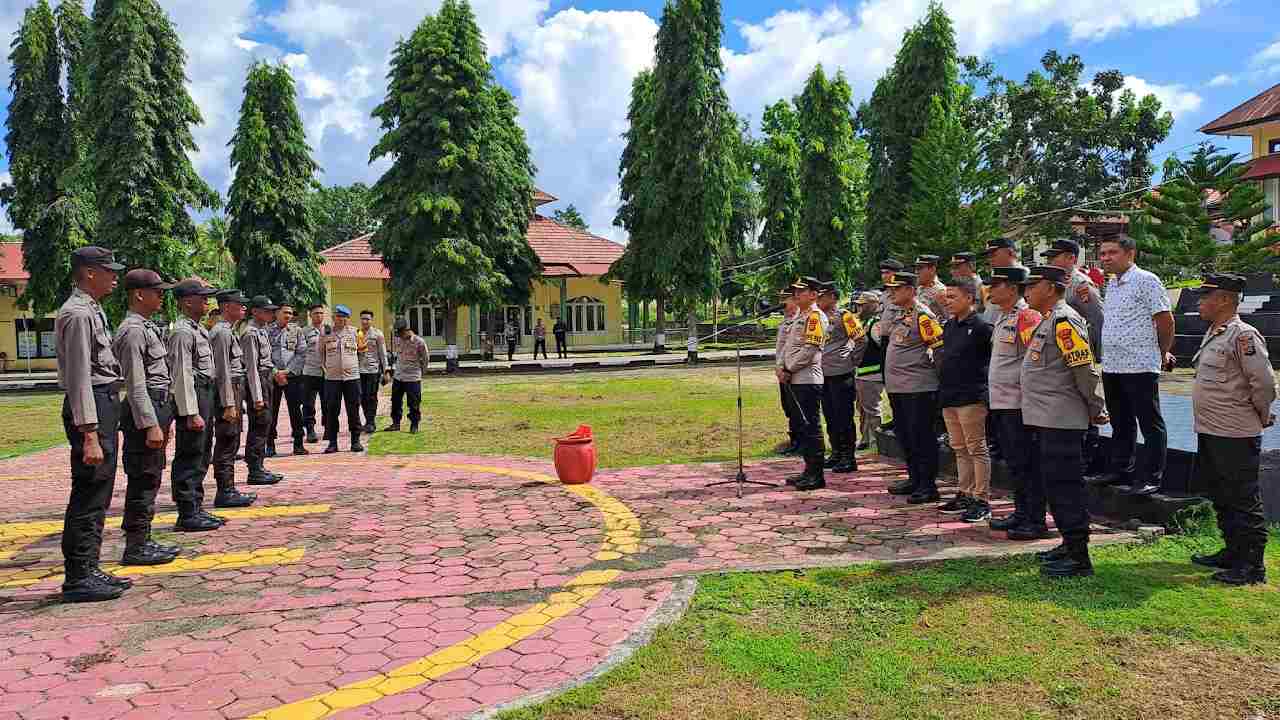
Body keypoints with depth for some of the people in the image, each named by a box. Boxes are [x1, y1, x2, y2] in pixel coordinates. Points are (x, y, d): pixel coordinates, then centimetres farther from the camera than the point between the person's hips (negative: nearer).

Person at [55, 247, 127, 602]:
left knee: (97, 495, 14)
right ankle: (78, 578, 1)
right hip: (91, 407, -10)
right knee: (88, 496, -6)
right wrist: (89, 434, -24)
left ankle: (88, 570, 23)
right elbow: (79, 378, -21)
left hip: (105, 403, 10)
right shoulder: (78, 314, -15)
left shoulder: (92, 310, 17)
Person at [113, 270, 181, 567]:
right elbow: (135, 384, -20)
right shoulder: (133, 330, -14)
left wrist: (162, 421, 21)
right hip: (144, 410, -10)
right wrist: (150, 425, -22)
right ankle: (135, 547, 3)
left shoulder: (147, 327, 17)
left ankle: (143, 540, 24)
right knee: (143, 480, -5)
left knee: (149, 480, 15)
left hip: (157, 407, 10)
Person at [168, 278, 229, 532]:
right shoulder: (183, 332, -15)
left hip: (205, 393, 10)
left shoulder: (200, 328, 16)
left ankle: (196, 508, 24)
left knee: (202, 457, 15)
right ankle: (187, 515, 1)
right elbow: (182, 375, -20)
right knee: (189, 458, -5)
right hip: (191, 396, -10)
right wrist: (191, 413, -24)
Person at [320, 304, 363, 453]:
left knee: (354, 411, 2)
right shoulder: (326, 334, 6)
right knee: (331, 410, 1)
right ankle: (332, 442, 7)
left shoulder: (353, 332, 7)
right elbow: (320, 353, 16)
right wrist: (325, 367, 10)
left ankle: (355, 441, 9)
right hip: (332, 378, 0)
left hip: (352, 376, 0)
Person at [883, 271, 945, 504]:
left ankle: (928, 486, 4)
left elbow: (940, 348, -14)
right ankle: (914, 479, 28)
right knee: (904, 435, 16)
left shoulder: (922, 315, -12)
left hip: (918, 388, -9)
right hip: (897, 387, 9)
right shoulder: (899, 315, 14)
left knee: (921, 437, -3)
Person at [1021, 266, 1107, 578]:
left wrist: (1096, 410, -12)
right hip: (1048, 419, 10)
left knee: (1065, 485, -6)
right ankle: (1069, 545, 26)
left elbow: (1085, 369, -19)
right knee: (1055, 483, 16)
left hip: (1061, 420, -10)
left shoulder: (1063, 320, -15)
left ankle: (1079, 558, 0)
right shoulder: (1048, 320, 17)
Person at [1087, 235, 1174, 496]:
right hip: (1111, 365, 8)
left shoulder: (1146, 281, -8)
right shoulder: (1111, 285, 16)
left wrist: (1163, 353, 2)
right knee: (1120, 422, 16)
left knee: (1151, 424, 0)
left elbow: (1165, 320, -7)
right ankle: (1121, 470, 26)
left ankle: (1151, 478, 4)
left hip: (1140, 366, -8)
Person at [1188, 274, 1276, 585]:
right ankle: (1233, 553, 33)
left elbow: (1263, 382, -18)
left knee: (1243, 500, -1)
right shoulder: (1213, 333, 13)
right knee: (1220, 497, 19)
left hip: (1236, 436, -10)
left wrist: (1262, 417, -6)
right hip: (1209, 432, 10)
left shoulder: (1244, 335, -16)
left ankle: (1252, 565, 8)